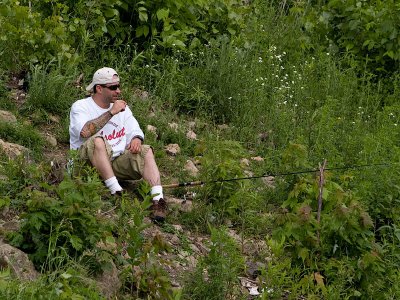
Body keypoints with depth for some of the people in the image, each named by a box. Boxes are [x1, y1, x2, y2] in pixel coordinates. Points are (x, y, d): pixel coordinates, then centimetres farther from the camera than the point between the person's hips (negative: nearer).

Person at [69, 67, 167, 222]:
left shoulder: (122, 107, 17)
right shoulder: (81, 107, -3)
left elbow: (136, 131, 16)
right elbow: (85, 132, -23)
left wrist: (136, 138, -10)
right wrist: (111, 112, -20)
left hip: (117, 161, 6)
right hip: (88, 162, -6)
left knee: (146, 150, -17)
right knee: (97, 140, -35)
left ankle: (158, 200, -33)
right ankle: (116, 192, -39)